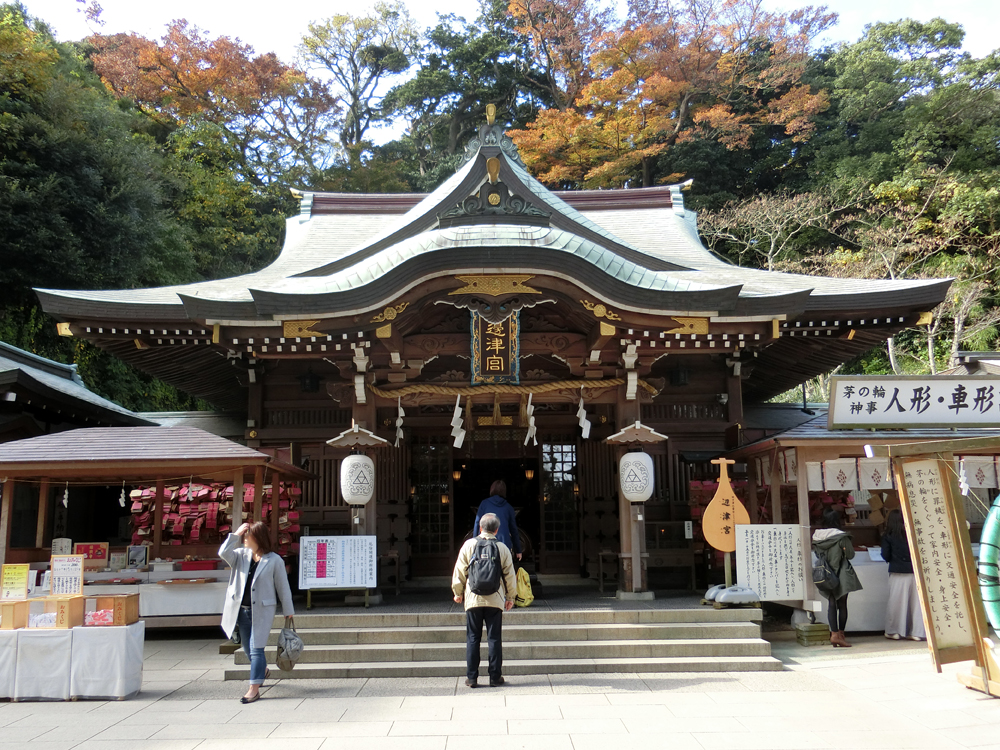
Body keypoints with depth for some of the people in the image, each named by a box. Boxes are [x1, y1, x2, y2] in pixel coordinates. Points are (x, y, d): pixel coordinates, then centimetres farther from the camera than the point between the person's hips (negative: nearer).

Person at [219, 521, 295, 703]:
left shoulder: (274, 561, -9)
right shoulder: (241, 555, 4)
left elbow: (283, 587, -4)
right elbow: (223, 553, -13)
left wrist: (288, 611, -1)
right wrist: (235, 534, -14)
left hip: (262, 611, -5)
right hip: (241, 610, 6)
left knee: (256, 648, -7)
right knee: (247, 648, 18)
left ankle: (254, 688, -1)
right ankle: (263, 670, 46)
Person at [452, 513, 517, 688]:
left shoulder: (469, 545, -2)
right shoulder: (502, 548, 0)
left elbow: (460, 571, 3)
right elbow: (510, 575, 5)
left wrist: (458, 592, 16)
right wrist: (510, 597, 17)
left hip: (473, 599, 0)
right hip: (495, 599, 0)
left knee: (472, 638, 7)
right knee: (495, 638, 7)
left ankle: (471, 677, 8)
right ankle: (495, 677, 10)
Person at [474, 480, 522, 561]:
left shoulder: (484, 503, 7)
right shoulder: (508, 507, 12)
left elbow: (477, 523, 2)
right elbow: (513, 529, 15)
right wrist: (518, 550, 20)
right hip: (503, 543, 1)